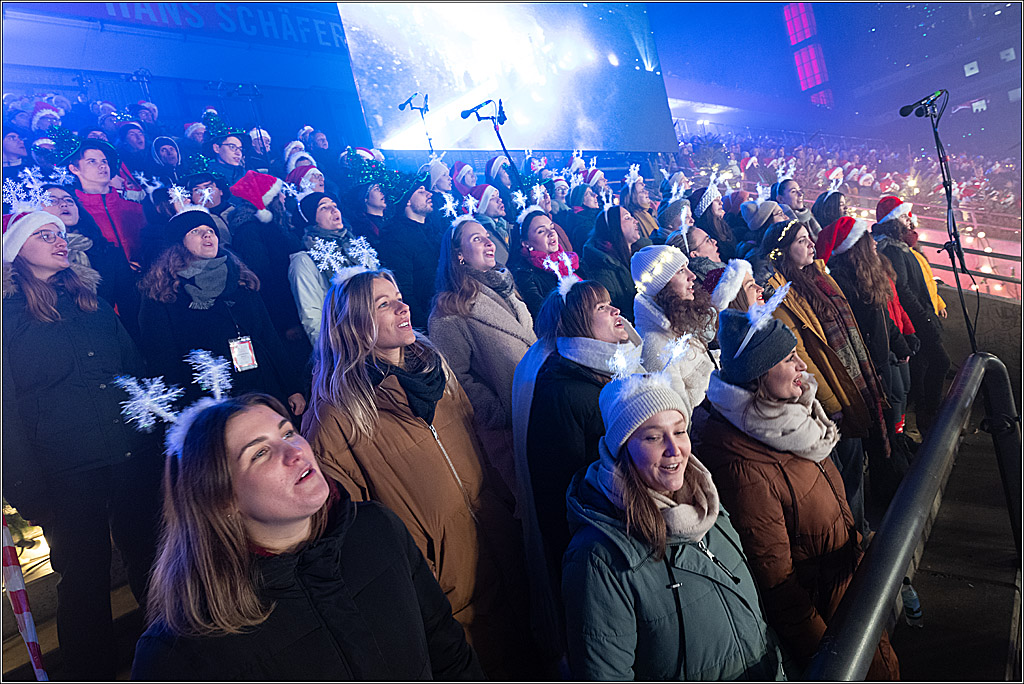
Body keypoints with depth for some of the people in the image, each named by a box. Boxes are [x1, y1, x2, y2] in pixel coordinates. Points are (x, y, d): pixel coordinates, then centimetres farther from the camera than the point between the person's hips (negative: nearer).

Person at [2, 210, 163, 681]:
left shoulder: (91, 301, 12)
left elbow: (137, 369, 14)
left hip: (134, 459, 4)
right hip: (68, 470, -4)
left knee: (149, 558, 13)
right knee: (84, 576, 8)